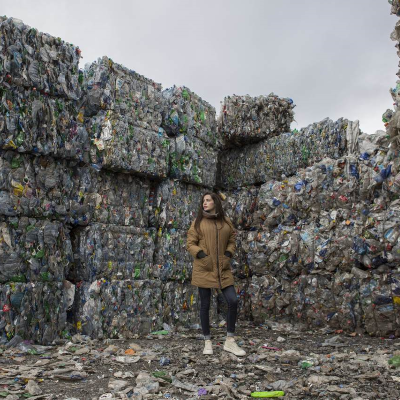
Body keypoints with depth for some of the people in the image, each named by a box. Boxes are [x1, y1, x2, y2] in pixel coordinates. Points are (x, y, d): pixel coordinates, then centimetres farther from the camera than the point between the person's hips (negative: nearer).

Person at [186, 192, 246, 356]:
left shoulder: (226, 221, 9)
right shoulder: (198, 222, 3)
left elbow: (231, 241, 15)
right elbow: (190, 244, 2)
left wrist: (228, 255, -2)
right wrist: (202, 256, -12)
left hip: (222, 269, 2)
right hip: (203, 269, -2)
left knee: (233, 301, -6)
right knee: (205, 305, 3)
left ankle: (230, 341, 8)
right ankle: (207, 342, 17)